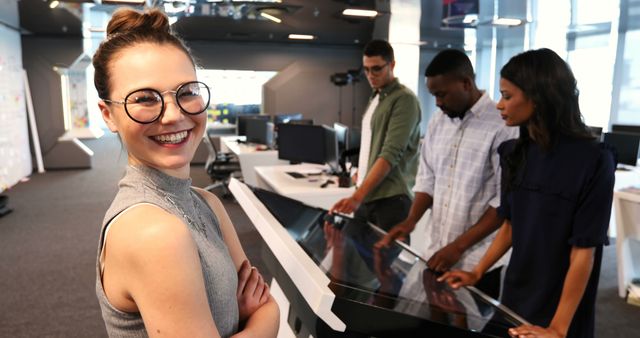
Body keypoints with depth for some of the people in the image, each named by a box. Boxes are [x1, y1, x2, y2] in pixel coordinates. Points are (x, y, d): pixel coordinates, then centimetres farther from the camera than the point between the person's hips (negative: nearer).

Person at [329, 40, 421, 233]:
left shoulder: (404, 99, -11)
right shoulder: (374, 98, 15)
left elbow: (391, 154, -19)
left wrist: (357, 196, -24)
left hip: (390, 200, -7)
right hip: (365, 196, 7)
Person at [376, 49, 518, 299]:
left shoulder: (502, 127, -15)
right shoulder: (437, 122, 5)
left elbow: (506, 201, -15)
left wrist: (458, 247, -17)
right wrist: (411, 220, -4)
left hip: (477, 262, -5)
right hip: (435, 254, 6)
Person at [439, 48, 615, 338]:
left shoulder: (592, 159, -19)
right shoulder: (516, 152, -2)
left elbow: (584, 252, -18)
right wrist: (476, 273, 2)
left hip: (560, 309, -5)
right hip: (515, 298, 5)